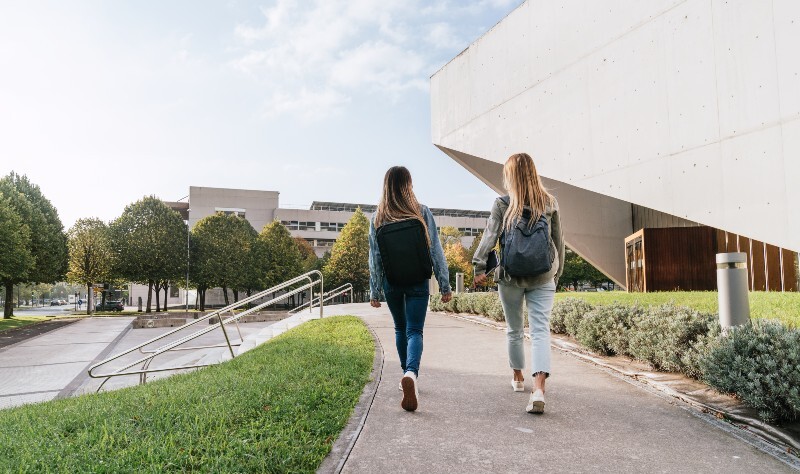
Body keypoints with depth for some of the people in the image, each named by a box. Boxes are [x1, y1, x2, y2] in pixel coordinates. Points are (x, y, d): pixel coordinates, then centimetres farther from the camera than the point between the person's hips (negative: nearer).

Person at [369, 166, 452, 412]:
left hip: (391, 283, 2)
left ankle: (406, 374, 30)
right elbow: (435, 251, -6)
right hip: (418, 283, -2)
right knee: (414, 331, -1)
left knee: (400, 329, 21)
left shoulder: (377, 218, -4)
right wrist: (445, 284, 0)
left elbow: (375, 258, -2)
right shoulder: (422, 212, -7)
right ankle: (411, 373, -26)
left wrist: (374, 291, 6)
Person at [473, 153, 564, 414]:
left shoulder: (502, 204, -6)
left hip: (510, 276, 0)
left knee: (515, 330, 17)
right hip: (542, 277, 1)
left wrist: (479, 267, -6)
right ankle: (539, 389, -18)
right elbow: (558, 241, 8)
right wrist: (556, 272, 17)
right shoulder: (550, 204, 2)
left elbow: (490, 236, -11)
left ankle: (518, 378, 34)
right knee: (540, 331, -3)